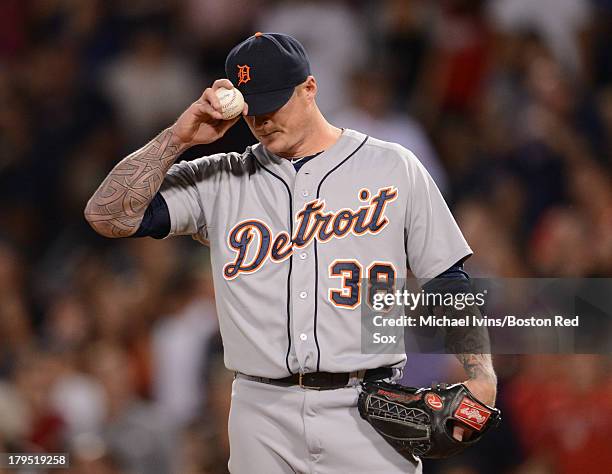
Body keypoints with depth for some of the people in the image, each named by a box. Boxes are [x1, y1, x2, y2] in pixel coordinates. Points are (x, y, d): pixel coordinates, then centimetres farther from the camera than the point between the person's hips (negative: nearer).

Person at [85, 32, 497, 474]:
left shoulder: (393, 168, 8)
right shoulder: (220, 181, 11)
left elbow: (448, 282, 7)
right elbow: (108, 215, 1)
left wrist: (480, 376, -6)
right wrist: (178, 136, -5)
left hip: (370, 418, -2)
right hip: (264, 427, 2)